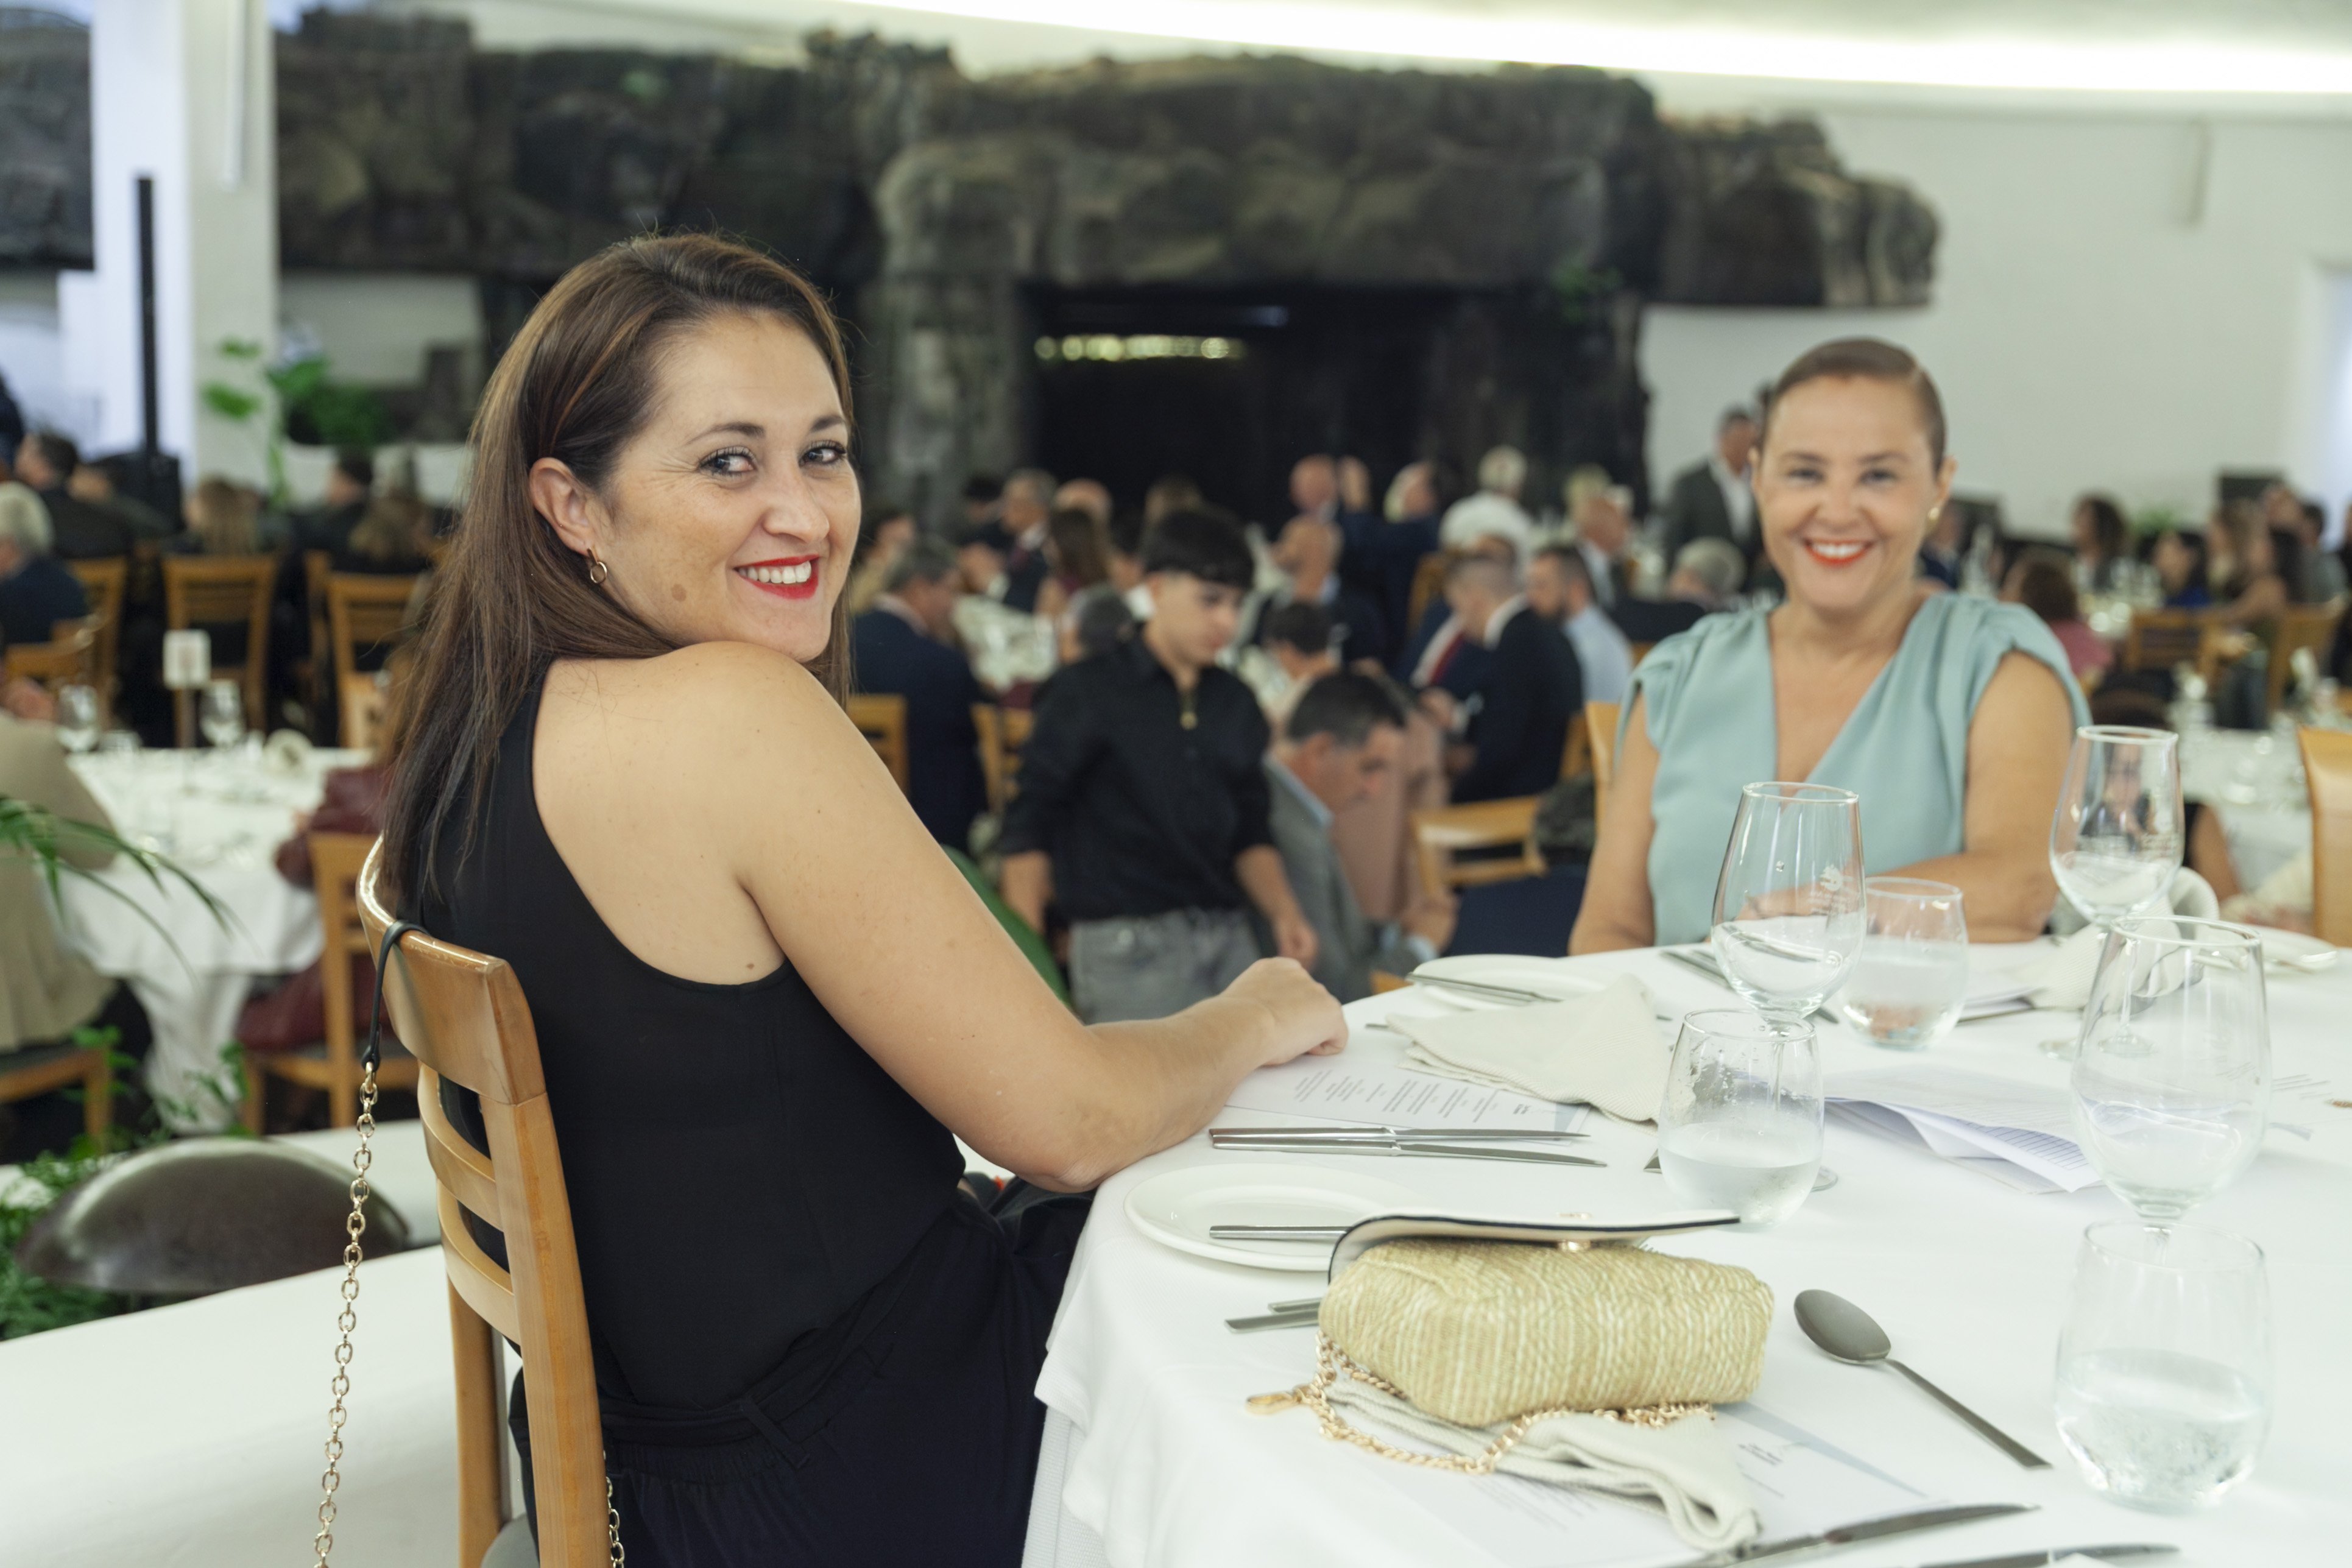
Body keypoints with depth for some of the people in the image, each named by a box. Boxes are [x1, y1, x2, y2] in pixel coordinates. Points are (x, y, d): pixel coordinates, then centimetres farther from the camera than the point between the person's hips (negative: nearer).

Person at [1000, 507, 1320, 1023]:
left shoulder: (1236, 704, 13)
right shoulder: (1088, 694, -3)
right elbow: (1028, 830, -3)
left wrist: (1284, 913, 2)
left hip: (1230, 940, 5)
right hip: (1128, 942, -5)